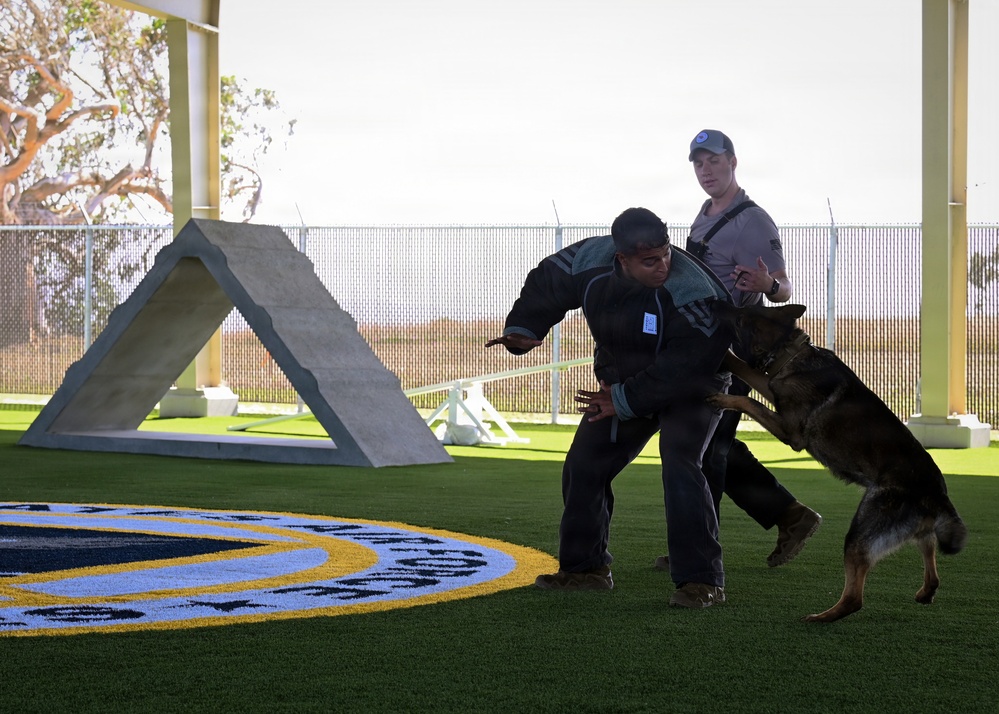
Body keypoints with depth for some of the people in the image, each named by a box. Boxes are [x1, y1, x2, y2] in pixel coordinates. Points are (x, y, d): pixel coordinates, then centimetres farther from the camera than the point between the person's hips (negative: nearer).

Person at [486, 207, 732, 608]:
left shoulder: (690, 289, -36)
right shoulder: (590, 261, -18)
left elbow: (691, 363, -35)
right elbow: (545, 285, 3)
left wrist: (627, 400, -29)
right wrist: (522, 329, -12)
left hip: (691, 390, -6)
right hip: (620, 385, 6)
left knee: (679, 466, -27)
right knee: (584, 465, 6)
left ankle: (702, 581, -22)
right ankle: (585, 569, 23)